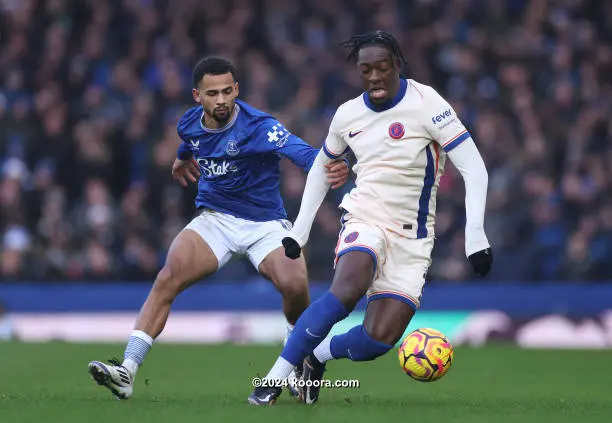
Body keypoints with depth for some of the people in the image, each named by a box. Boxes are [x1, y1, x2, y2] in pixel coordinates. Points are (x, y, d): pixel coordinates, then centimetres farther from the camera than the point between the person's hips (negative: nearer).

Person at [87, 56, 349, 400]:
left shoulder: (258, 126, -20)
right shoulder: (190, 124, -2)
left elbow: (300, 151, -38)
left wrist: (332, 167, -59)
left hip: (265, 223, -4)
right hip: (214, 219, 4)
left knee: (296, 286, -28)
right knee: (168, 279, -21)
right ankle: (127, 372, -24)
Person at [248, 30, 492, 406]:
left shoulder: (426, 104, -11)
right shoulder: (348, 114, 3)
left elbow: (474, 168, -14)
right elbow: (322, 168, 22)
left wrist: (475, 235, -22)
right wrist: (299, 231, 18)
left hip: (412, 237, -1)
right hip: (364, 219, 1)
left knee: (380, 339, -15)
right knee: (348, 289, -32)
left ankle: (318, 356, 18)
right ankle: (275, 379, -24)